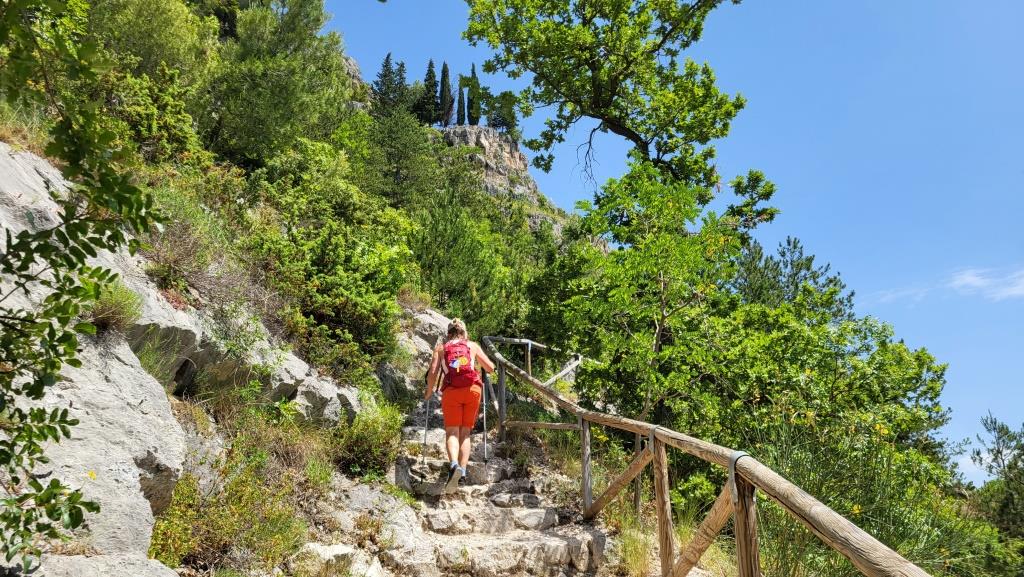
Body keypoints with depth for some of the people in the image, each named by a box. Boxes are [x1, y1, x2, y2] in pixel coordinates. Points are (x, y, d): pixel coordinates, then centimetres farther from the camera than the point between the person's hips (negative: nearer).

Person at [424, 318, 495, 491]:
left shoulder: (441, 347, 16)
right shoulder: (472, 345, 18)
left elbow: (433, 373, 5)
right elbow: (491, 368, 17)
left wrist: (429, 392, 20)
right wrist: (479, 366, 38)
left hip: (451, 390, -1)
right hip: (473, 388, 1)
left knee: (452, 431, -2)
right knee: (465, 432, 10)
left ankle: (454, 464, -27)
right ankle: (463, 469, -3)